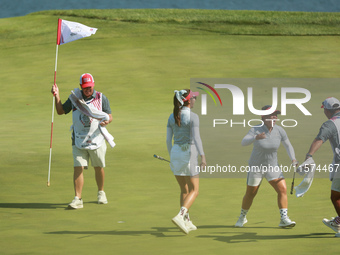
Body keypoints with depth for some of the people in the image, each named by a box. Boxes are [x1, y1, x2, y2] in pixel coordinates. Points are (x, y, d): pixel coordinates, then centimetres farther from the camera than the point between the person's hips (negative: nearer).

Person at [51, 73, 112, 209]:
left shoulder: (101, 98, 2)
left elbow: (109, 116, 1)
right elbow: (61, 111, 13)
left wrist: (106, 121, -22)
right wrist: (57, 96, 0)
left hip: (97, 140, 0)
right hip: (79, 140, 0)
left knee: (99, 167, 10)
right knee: (78, 167, -10)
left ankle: (101, 192, 33)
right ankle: (77, 198, -11)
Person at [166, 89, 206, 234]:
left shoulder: (172, 117, 7)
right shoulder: (193, 117, -11)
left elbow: (168, 139, 9)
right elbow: (196, 137, -20)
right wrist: (202, 157, -23)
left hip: (175, 153, 6)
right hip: (189, 153, -6)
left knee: (184, 190, 16)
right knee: (194, 191, 2)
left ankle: (187, 222, 17)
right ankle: (180, 216, -18)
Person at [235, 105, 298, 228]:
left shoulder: (279, 130, -10)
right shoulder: (256, 130, -19)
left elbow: (288, 145, 5)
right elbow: (244, 142, -34)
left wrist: (293, 159, -11)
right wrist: (256, 137, -53)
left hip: (272, 167, 3)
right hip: (256, 167, -2)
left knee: (282, 189, -15)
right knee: (250, 195, 9)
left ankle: (284, 219, -12)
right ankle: (242, 217, 34)